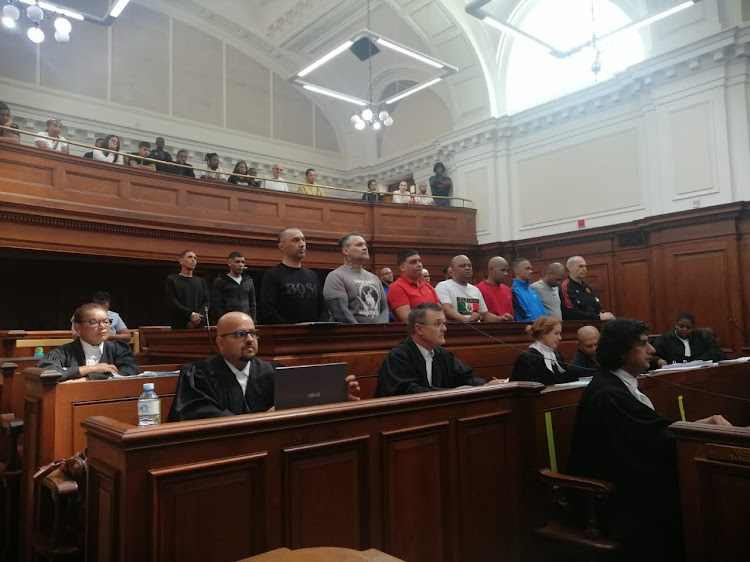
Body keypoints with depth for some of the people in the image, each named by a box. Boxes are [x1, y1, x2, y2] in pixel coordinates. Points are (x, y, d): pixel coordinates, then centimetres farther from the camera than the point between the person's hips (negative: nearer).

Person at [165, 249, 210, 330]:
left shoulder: (201, 281, 19)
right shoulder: (171, 280, 9)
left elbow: (206, 302, 10)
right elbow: (172, 302, -4)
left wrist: (199, 317, -10)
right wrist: (191, 315, -13)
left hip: (199, 326, 3)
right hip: (179, 326, -3)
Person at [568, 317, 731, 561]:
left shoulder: (618, 385, 8)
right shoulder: (608, 395, -23)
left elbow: (656, 429, 7)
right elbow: (661, 441, -22)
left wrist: (708, 421, 0)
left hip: (621, 485, 8)